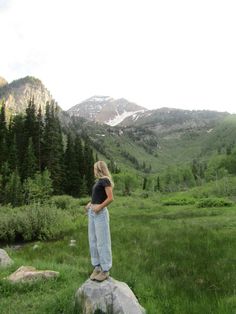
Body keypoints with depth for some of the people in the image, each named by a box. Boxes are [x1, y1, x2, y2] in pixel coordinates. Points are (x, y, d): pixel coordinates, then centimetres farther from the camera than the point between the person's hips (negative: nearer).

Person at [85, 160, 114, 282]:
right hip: (92, 213, 9)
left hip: (100, 213, -9)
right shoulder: (98, 181, 15)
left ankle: (105, 270, 7)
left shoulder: (105, 180, -12)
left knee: (102, 242, -3)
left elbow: (111, 198, -18)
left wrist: (99, 207, -17)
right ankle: (97, 267, 19)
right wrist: (90, 203, 13)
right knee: (93, 241, 9)